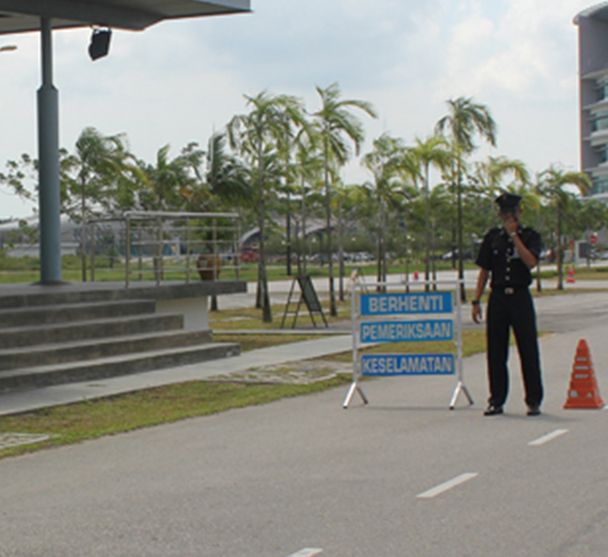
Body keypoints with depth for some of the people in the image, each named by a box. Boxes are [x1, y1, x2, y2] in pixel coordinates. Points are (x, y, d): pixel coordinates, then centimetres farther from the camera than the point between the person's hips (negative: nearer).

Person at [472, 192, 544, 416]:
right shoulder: (492, 237, 10)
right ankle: (496, 400, 13)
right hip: (497, 297, 2)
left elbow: (531, 262, -16)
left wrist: (514, 234, -14)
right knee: (496, 352, 4)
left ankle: (534, 401, 8)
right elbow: (484, 272, 11)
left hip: (520, 297, -2)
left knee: (528, 350, 0)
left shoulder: (530, 236, 3)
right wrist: (476, 301, 5)